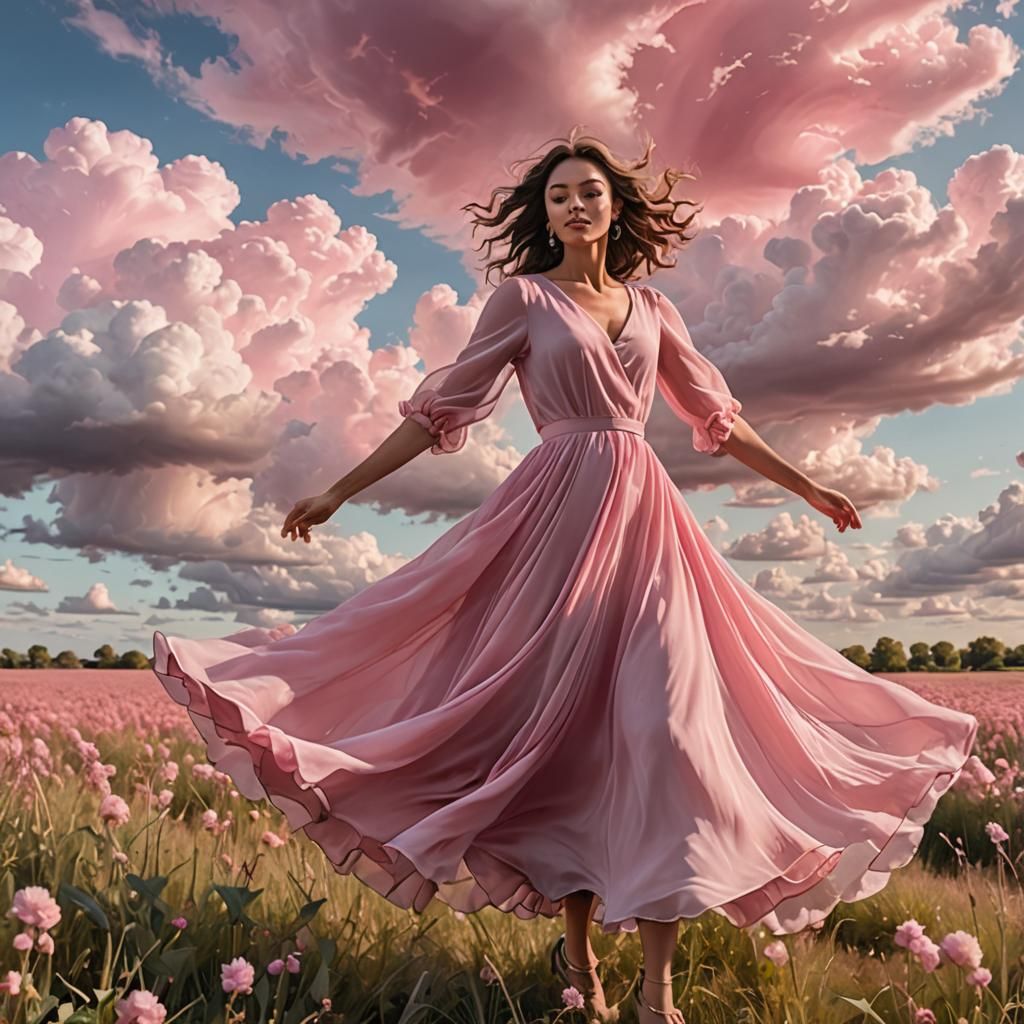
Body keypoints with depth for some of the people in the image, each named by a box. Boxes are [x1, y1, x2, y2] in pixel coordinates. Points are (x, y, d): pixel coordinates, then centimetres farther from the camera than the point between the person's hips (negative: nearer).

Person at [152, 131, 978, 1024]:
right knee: (568, 724, -2)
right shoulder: (524, 297, 7)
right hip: (559, 514, -3)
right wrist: (341, 491, 0)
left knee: (662, 720, -8)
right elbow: (442, 407, 4)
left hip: (646, 519, 3)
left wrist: (808, 489, 26)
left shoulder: (652, 309, 17)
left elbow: (716, 414, 23)